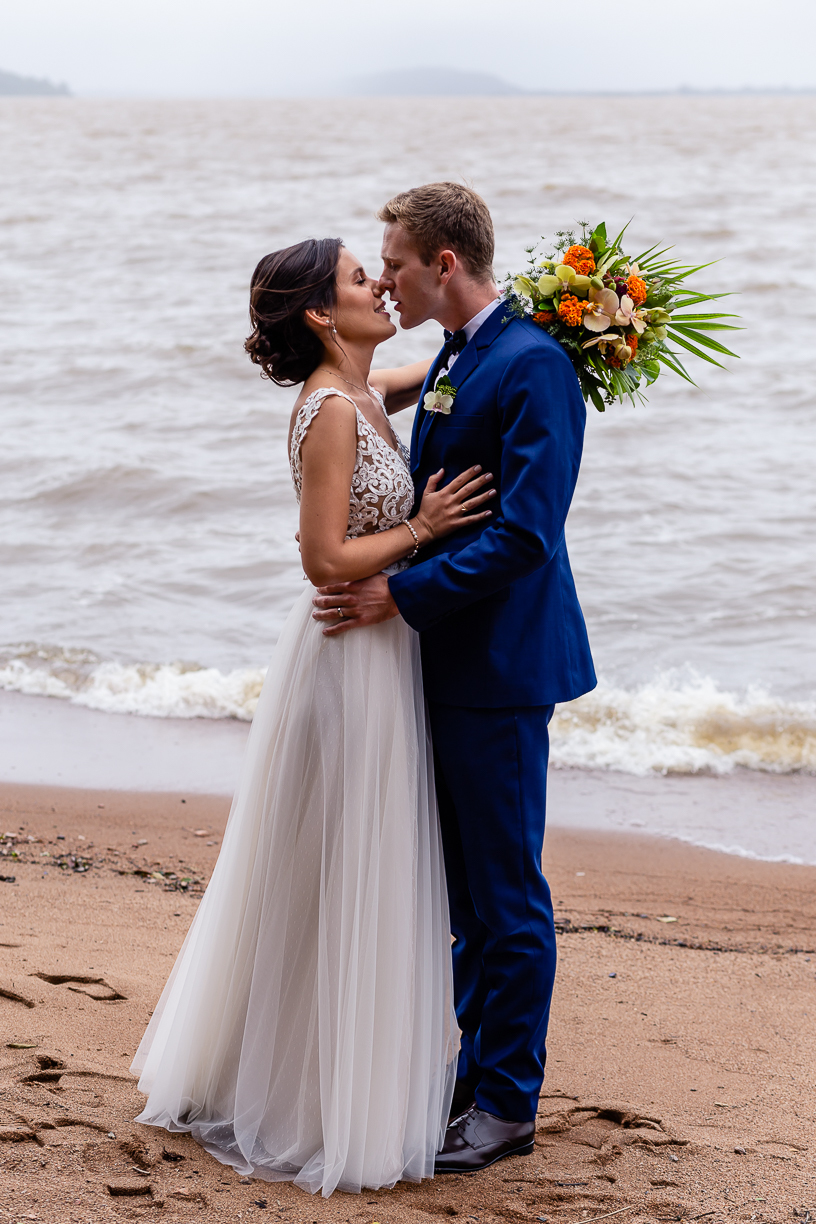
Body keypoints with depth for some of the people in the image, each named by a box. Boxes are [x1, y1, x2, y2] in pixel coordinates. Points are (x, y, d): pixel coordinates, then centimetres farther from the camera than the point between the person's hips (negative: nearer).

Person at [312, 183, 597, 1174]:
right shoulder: (452, 359, 13)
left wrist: (400, 595, -19)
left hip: (498, 666, -10)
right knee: (466, 888, 17)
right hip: (450, 660, 10)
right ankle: (477, 1069, 29)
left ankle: (506, 1104, 10)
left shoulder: (532, 365, -17)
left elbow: (525, 534, -23)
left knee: (506, 893, 0)